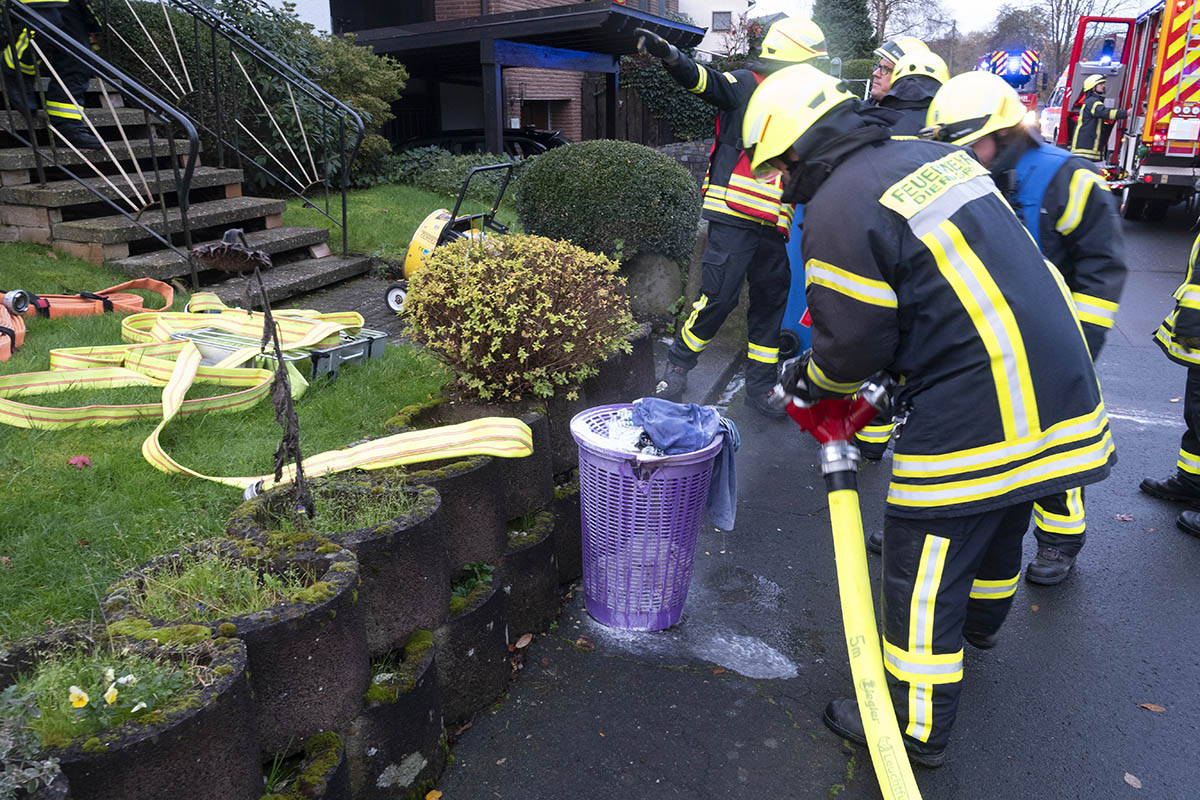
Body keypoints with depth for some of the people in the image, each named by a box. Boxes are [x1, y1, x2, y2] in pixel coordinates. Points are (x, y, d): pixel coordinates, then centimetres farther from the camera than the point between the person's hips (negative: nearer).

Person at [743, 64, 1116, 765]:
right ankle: (982, 621, 59)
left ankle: (918, 729, 23)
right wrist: (905, 375, 24)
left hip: (971, 414, -9)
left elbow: (854, 344, -11)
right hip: (1061, 387, 9)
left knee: (923, 580, 6)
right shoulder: (933, 154, 12)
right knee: (1001, 521, 32)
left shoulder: (838, 210, -15)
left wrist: (812, 383, 11)